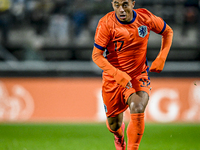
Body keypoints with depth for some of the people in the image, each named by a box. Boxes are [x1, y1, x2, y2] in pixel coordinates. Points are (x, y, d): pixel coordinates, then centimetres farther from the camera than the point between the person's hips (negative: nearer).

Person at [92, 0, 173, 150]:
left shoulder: (145, 17, -10)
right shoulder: (106, 24, -17)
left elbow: (168, 32, 9)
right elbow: (96, 56, -19)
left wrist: (161, 58, -4)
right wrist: (117, 74, -33)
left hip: (139, 76, 0)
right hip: (113, 79, 0)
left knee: (137, 109, -29)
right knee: (114, 125, 11)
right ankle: (119, 135, 50)